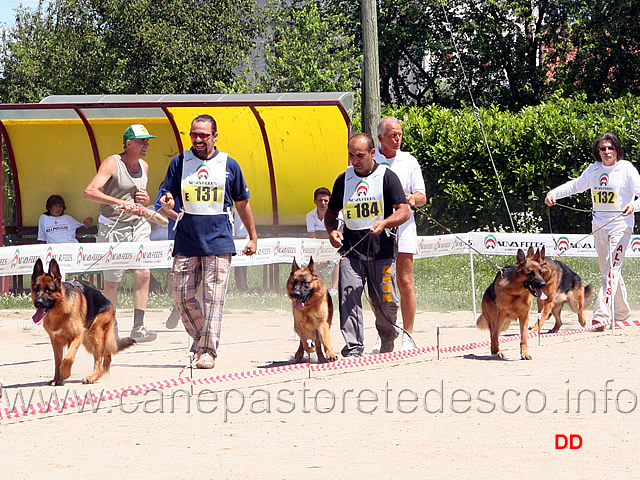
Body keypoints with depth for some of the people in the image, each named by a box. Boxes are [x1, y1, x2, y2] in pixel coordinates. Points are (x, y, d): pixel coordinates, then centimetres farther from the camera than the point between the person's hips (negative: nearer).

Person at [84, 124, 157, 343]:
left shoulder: (144, 166, 10)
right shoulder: (112, 164, -12)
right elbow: (90, 192, -25)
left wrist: (146, 200, 1)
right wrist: (120, 202, -36)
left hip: (138, 225, 5)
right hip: (112, 228, -5)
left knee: (143, 273, -12)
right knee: (111, 281, 3)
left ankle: (138, 327, -11)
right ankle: (110, 325, 23)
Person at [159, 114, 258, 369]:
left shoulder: (228, 165, 7)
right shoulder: (179, 163, 9)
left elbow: (242, 203, 15)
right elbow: (166, 196, 11)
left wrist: (253, 237, 16)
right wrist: (167, 201, -13)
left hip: (218, 241, -2)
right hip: (186, 240, 2)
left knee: (213, 297, -8)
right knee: (182, 295, 0)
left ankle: (208, 350, -7)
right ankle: (200, 337, 21)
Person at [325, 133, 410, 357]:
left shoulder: (387, 177, 1)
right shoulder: (343, 180, 12)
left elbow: (404, 211, -5)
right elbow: (331, 213, 23)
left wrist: (384, 223, -23)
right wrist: (332, 231, 1)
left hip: (382, 252, -2)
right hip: (351, 250, 2)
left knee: (385, 303, 4)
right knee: (348, 298, -14)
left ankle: (387, 343, 30)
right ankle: (353, 348, -14)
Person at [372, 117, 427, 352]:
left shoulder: (409, 161, 8)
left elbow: (422, 197, 7)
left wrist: (413, 199, -15)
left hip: (402, 226, -1)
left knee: (405, 283, -5)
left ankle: (408, 335, 1)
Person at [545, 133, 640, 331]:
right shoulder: (594, 169, 8)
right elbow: (576, 185, 22)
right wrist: (554, 193, 9)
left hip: (620, 226, -6)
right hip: (599, 226, 6)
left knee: (611, 270, -15)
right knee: (609, 272, 13)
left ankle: (601, 315, -23)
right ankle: (622, 312, 26)